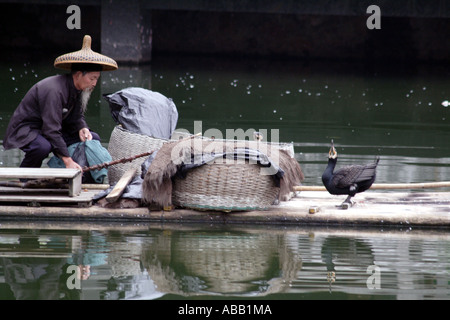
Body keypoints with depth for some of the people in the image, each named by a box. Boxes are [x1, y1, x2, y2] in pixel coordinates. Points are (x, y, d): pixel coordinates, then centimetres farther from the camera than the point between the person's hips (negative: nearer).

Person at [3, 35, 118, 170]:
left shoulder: (77, 88, -2)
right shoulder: (54, 90, -30)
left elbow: (76, 116, 9)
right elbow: (51, 129, -34)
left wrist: (82, 129, -16)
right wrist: (68, 161, -36)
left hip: (51, 130, 9)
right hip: (25, 129, -9)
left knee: (93, 138, 2)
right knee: (43, 147, -41)